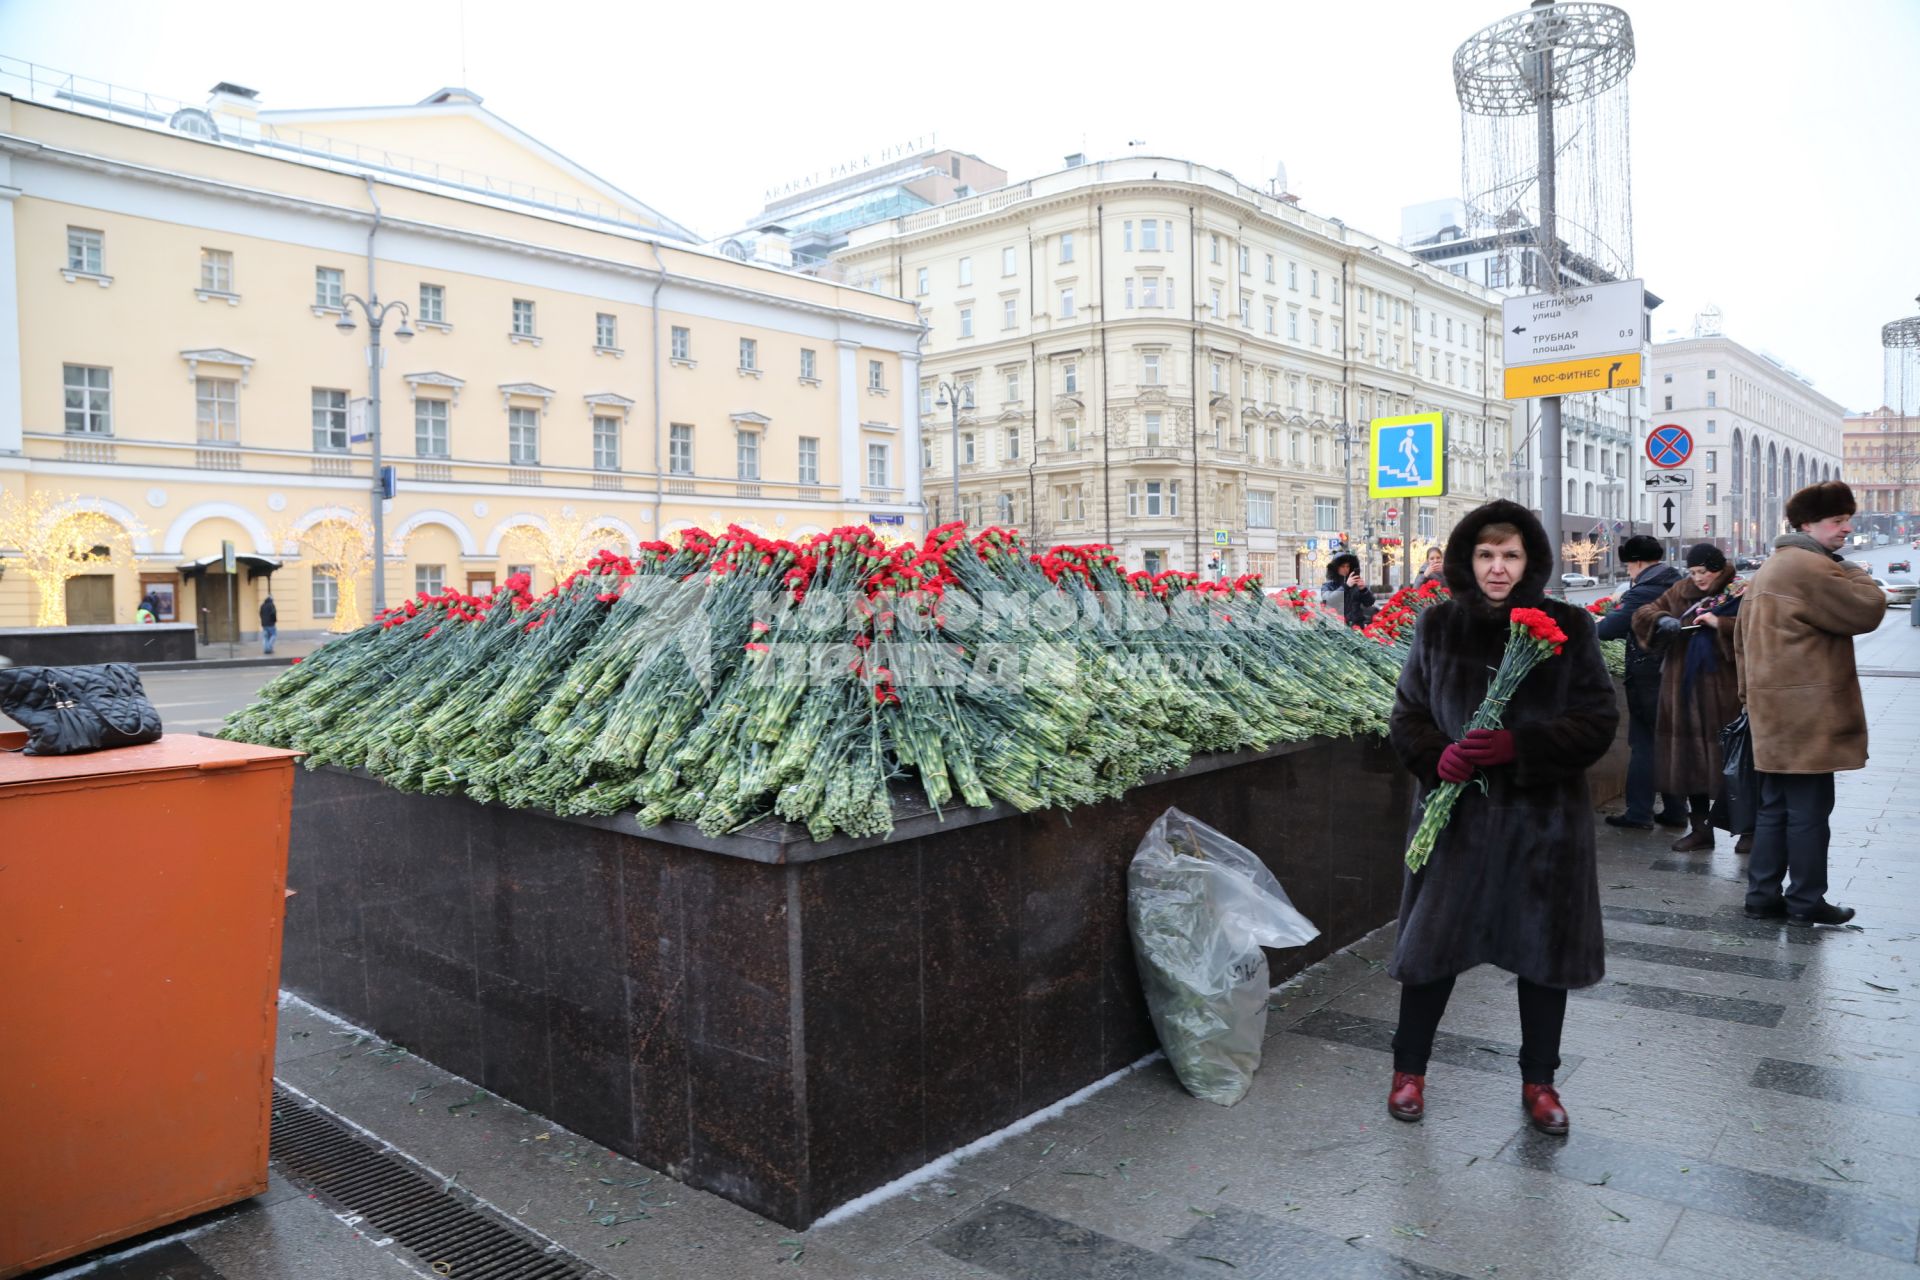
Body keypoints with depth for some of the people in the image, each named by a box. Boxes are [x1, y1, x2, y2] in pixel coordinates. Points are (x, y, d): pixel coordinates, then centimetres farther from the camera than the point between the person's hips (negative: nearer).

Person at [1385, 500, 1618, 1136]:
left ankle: (1538, 1081, 31)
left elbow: (1599, 720, -4)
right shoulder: (1438, 625, 2)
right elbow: (1407, 713, 7)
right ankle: (1409, 1069, 26)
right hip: (1456, 813, 1)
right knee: (1432, 939, 6)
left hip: (1543, 817, 0)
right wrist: (1435, 756, -14)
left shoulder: (1569, 627, -2)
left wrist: (1519, 747, -19)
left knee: (1544, 947, 11)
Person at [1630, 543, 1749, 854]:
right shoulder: (1680, 592, 11)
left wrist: (1720, 624, -23)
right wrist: (1662, 620, -10)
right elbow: (1643, 614, 9)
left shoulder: (1740, 594, -4)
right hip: (1685, 691, 5)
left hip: (1724, 692, -5)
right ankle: (1700, 829, 19)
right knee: (1690, 760, 9)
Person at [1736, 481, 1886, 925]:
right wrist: (1855, 573, 4)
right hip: (1807, 714, -10)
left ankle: (1762, 895, 16)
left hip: (1773, 710, 10)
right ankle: (1806, 901, 8)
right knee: (1809, 809, 0)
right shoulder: (1813, 568, -13)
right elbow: (1868, 610, -13)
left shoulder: (1767, 570, 19)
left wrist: (1750, 696, 23)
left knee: (1774, 808, 13)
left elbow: (1743, 640, 22)